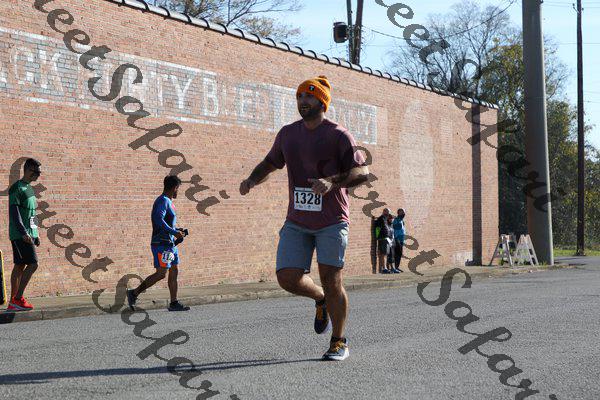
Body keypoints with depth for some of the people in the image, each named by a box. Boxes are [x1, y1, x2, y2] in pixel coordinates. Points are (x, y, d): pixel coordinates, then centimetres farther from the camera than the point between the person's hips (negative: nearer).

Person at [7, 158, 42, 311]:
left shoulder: (29, 189, 19)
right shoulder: (16, 188, -10)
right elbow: (14, 213, -18)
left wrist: (36, 234, 21)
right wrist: (23, 233, -24)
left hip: (29, 234, 9)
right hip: (19, 235, -9)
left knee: (20, 266, 8)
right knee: (32, 264, -14)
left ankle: (13, 302, 10)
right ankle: (17, 298, -11)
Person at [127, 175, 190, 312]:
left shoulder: (168, 202, 18)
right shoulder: (163, 201, -13)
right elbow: (158, 220, -26)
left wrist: (178, 230, 14)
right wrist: (174, 232, -23)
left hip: (170, 244, 10)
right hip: (162, 244, -10)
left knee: (174, 272, 9)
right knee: (161, 274, -12)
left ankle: (174, 303, 12)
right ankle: (134, 293, -5)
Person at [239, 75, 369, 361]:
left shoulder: (338, 135, -5)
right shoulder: (288, 134, 11)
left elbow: (362, 172, -10)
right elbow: (270, 163, 25)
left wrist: (332, 182, -27)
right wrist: (252, 180, 5)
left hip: (331, 221, -4)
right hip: (297, 222, 5)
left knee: (331, 281, -6)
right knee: (287, 277, -6)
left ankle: (338, 343, 11)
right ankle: (321, 300, 26)